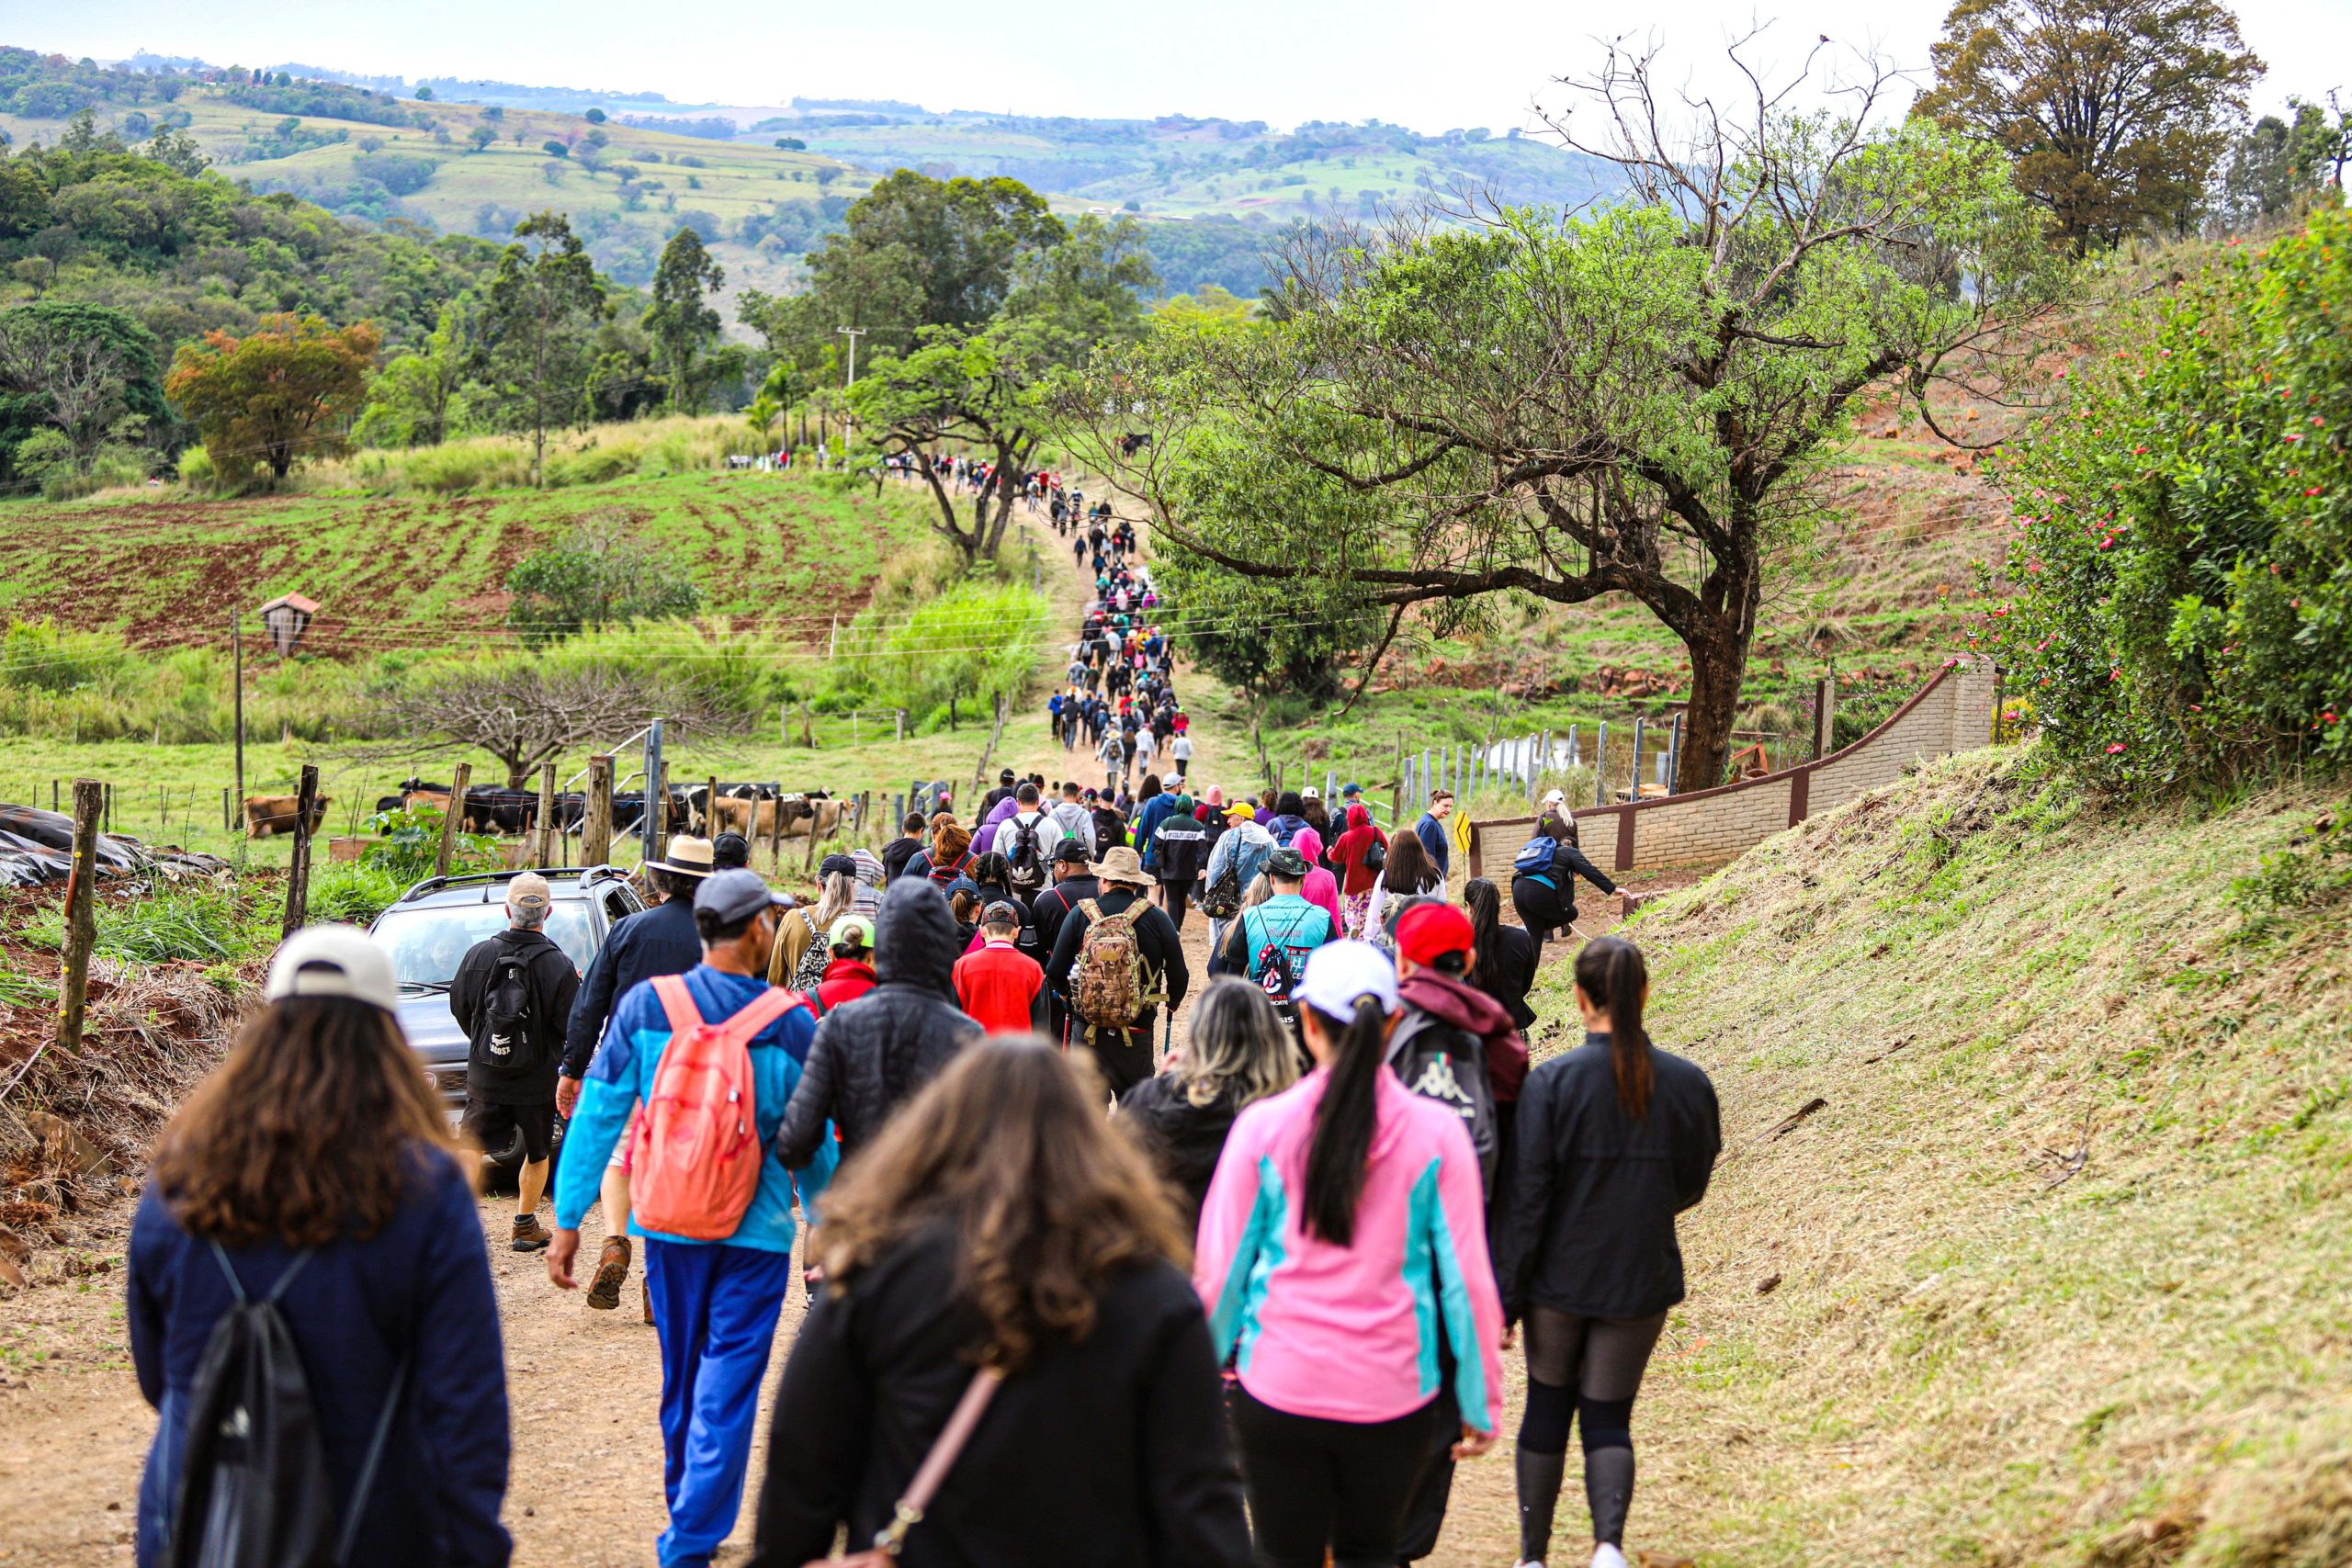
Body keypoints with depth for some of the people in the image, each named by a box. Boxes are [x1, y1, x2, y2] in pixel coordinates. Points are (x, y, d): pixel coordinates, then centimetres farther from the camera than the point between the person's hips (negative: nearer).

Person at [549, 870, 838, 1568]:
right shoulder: (791, 1023, -9)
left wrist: (567, 1219, 1)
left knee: (680, 1378, 19)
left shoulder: (646, 1005, -4)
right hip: (755, 1229, -3)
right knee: (728, 1387, 1)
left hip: (668, 1223, 3)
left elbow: (598, 1117, -3)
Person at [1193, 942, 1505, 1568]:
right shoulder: (1437, 1133, -7)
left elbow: (1218, 1269, -2)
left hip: (1278, 1393, -1)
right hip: (1394, 1396, 1)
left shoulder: (1263, 1126, -8)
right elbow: (1467, 1278, -3)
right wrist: (1482, 1403, 7)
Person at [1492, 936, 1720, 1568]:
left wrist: (1504, 1297, -5)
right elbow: (1690, 1187, 8)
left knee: (1546, 1413, 17)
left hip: (1560, 1279, -1)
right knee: (1608, 1420, 11)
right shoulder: (1688, 1083, -6)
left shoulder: (1550, 1081, -14)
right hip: (1642, 1280, 1)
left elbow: (1524, 1200, -12)